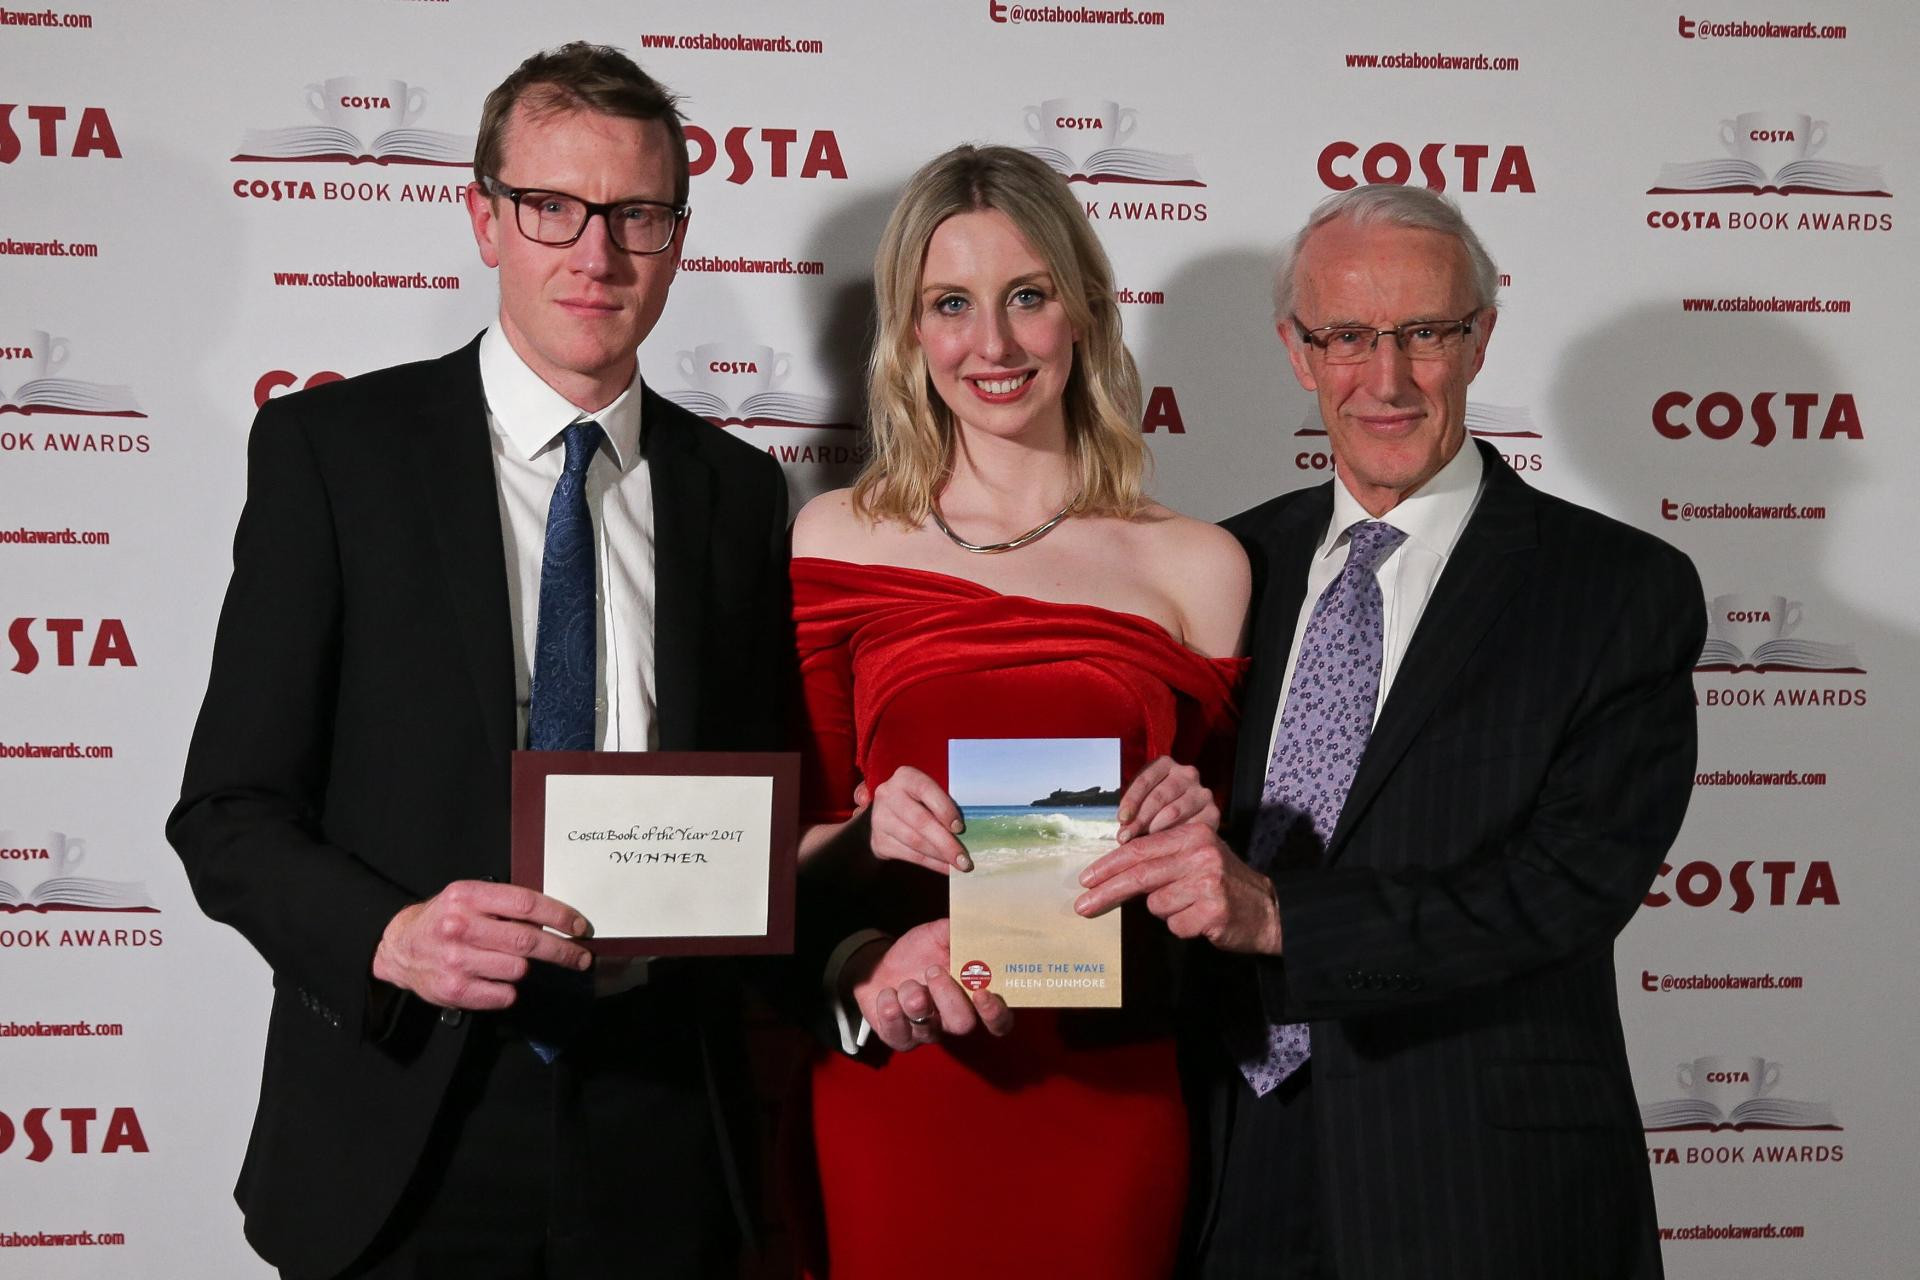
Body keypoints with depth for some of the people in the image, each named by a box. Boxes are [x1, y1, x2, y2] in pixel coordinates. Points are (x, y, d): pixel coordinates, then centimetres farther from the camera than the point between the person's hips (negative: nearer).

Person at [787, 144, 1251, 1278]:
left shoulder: (1195, 567, 4)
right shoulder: (841, 541, 5)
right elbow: (783, 845, 7)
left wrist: (1194, 828, -9)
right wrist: (867, 834, -14)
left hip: (1108, 1095, 0)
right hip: (889, 1094, 0)